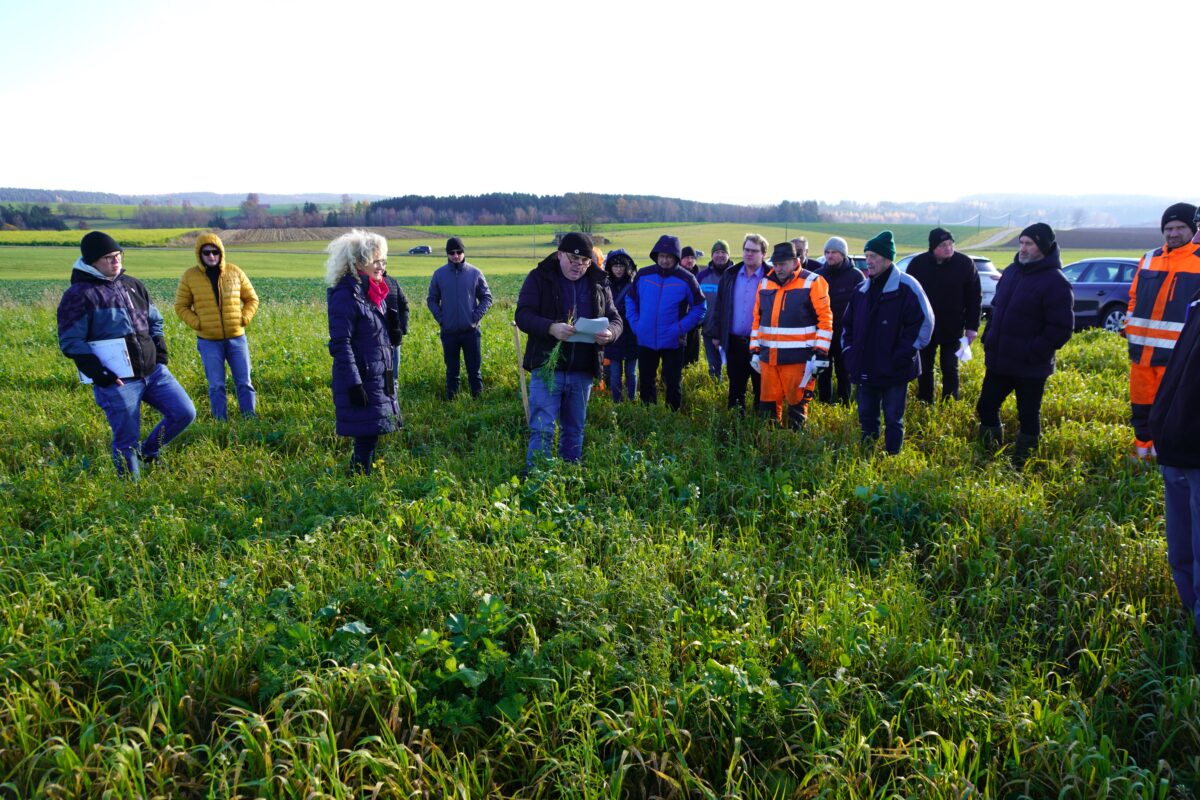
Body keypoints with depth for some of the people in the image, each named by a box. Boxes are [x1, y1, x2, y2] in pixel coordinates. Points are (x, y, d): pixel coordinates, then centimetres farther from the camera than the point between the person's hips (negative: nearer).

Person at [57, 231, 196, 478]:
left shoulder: (132, 285, 13)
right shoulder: (78, 295, -7)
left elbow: (155, 321, 23)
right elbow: (70, 343, -9)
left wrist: (161, 353, 9)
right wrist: (99, 374, -17)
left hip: (153, 371, 6)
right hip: (117, 381, -6)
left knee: (184, 413, 5)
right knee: (127, 439, 1)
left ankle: (148, 453, 26)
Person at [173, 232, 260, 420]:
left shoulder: (234, 272, 1)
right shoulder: (190, 276, -2)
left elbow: (252, 299, 11)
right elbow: (181, 307, 6)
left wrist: (244, 319, -3)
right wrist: (197, 324, -8)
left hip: (236, 337, 1)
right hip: (209, 341, -1)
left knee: (244, 383, 5)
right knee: (216, 386, 3)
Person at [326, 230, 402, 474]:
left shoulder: (373, 292, 13)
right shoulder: (346, 295, -15)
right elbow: (340, 345, -19)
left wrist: (389, 376, 22)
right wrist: (354, 384, -22)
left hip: (379, 379, 9)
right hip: (361, 381, -9)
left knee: (370, 437, 13)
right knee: (366, 438, -5)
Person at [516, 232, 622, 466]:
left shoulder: (598, 283, 9)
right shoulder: (539, 278, -1)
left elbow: (615, 319, 11)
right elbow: (523, 315, -8)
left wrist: (610, 333, -14)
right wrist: (551, 328, -27)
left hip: (583, 371, 4)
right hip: (547, 367, -4)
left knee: (575, 431, 14)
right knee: (542, 431, -6)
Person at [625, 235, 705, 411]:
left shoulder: (686, 279, -7)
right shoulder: (643, 275, 0)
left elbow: (699, 307, -1)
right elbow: (630, 300, 13)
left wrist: (681, 327, -11)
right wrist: (635, 323, 0)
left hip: (673, 343, -3)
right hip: (645, 341, 3)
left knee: (673, 384, 6)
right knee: (646, 383, 13)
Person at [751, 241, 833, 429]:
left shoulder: (812, 283, -6)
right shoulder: (765, 283, 10)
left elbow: (825, 320, -7)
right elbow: (757, 319, 16)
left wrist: (820, 354, -11)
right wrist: (755, 350, 13)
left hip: (798, 358, -5)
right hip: (768, 357, 5)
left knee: (797, 402, 3)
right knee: (769, 403, 11)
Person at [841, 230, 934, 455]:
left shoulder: (906, 287, -10)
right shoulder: (862, 290, 10)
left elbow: (924, 323, -12)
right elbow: (847, 325, 20)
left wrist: (901, 356, -14)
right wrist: (849, 351, 7)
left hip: (894, 371, -6)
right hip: (865, 370, 6)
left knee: (893, 421, 5)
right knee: (866, 418, 15)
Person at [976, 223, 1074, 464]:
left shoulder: (1055, 282, -15)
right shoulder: (1012, 272, 8)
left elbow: (1061, 328, -18)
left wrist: (1034, 353, -20)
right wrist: (988, 338, 9)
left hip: (1030, 368, -7)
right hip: (998, 361, 7)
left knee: (1028, 417, 8)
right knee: (986, 407, 14)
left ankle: (1021, 462, 21)